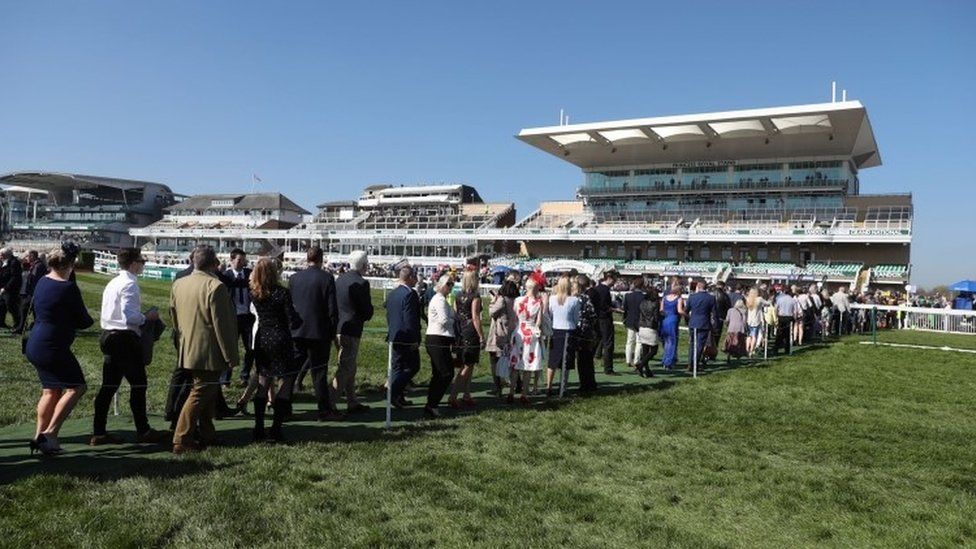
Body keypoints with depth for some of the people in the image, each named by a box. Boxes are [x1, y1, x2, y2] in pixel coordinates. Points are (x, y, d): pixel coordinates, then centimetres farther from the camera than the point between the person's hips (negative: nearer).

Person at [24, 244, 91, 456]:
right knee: (76, 387, -3)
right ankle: (50, 433, -9)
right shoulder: (68, 288, -17)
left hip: (35, 345, 9)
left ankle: (39, 436, 20)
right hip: (52, 348, -9)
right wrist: (88, 318, 11)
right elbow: (82, 322, -10)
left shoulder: (42, 282, 8)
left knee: (51, 391, 17)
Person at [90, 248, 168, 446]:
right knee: (138, 385, -1)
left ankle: (99, 433, 14)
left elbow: (117, 312, 17)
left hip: (108, 335, 9)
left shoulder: (112, 283, 16)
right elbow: (129, 316, -23)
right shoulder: (130, 284, -14)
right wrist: (147, 317, -7)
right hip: (125, 338, -9)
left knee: (109, 385, 11)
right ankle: (143, 432, 5)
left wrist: (142, 316, 16)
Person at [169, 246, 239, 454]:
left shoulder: (178, 284, 6)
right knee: (200, 394, -1)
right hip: (209, 353, -8)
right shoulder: (215, 287, -19)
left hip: (187, 350, 8)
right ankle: (182, 441, 2)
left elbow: (174, 318, 15)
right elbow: (222, 325, -18)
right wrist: (231, 356, -12)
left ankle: (206, 434, 29)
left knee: (208, 392, 20)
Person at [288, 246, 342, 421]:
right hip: (319, 332, -4)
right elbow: (332, 309, -10)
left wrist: (290, 328, 18)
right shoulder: (326, 278, -9)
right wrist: (332, 332, 0)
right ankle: (324, 410, 6)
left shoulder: (294, 278, 4)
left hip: (296, 332, 4)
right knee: (319, 372, 2)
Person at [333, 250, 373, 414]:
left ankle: (352, 403, 28)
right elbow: (367, 310, -14)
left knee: (349, 368, 18)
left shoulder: (339, 279, 7)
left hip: (338, 327, 9)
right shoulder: (361, 283, -16)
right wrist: (364, 318, 7)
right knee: (345, 369, -3)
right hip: (351, 330, -8)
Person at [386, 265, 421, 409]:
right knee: (413, 366, 1)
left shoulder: (391, 294, 12)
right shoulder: (410, 294, -16)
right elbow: (410, 319, -20)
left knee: (397, 368, 13)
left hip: (394, 337, 9)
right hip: (407, 338, -9)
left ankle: (398, 397, 17)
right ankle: (394, 393, -9)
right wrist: (415, 339, -16)